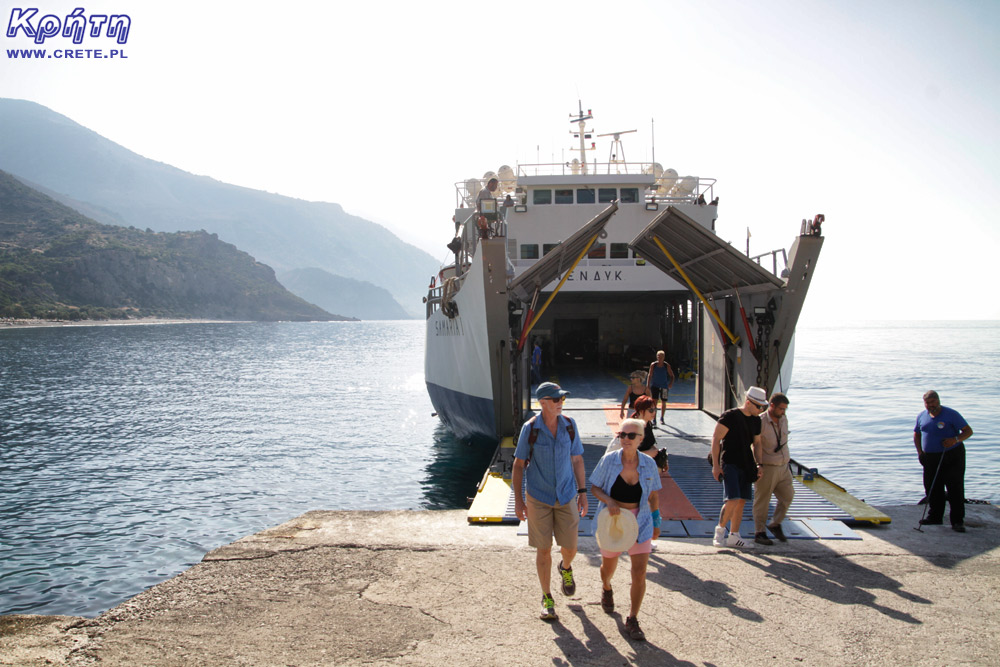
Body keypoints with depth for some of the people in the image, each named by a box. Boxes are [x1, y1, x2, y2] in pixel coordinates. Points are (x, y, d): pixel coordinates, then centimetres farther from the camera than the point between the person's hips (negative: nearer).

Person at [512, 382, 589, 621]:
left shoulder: (569, 425, -4)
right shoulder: (530, 429, -12)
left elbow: (577, 460, 6)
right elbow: (518, 465, -4)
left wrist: (582, 492, 4)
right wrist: (518, 500, -5)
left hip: (566, 496, 2)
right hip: (538, 498, -2)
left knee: (570, 547, 6)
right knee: (543, 549, 5)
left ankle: (566, 568, 43)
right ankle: (547, 599, 23)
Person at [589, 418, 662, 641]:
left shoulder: (648, 464, -9)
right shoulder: (608, 460, -14)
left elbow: (653, 492, 7)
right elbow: (594, 487, -7)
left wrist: (637, 504, 0)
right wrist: (609, 501, -23)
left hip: (639, 522, 0)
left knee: (639, 573, -8)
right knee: (609, 566, 19)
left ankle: (632, 620, 9)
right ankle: (606, 588, 56)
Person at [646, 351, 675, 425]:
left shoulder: (667, 366, -4)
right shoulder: (653, 365, -4)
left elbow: (671, 375, 3)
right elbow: (650, 375, 0)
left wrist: (671, 383, -13)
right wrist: (648, 385, -6)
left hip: (664, 386, 1)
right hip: (655, 386, -1)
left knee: (664, 403, 11)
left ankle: (661, 418, 29)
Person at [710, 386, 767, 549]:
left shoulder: (756, 420, 11)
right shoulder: (730, 416, -11)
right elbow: (715, 439, -11)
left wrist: (758, 464, 10)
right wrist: (715, 465, -14)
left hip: (746, 466, 7)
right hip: (729, 464, -7)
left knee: (741, 502, 7)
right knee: (732, 499, -16)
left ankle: (734, 537, 16)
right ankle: (720, 531, 2)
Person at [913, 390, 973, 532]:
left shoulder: (951, 414, -8)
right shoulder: (921, 416, 8)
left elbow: (968, 431, -9)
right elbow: (917, 434, 22)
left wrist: (955, 439, -27)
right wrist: (919, 452, 9)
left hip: (953, 456, -5)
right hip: (930, 458, 5)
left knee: (955, 488, -7)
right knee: (932, 488, 7)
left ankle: (957, 521, -3)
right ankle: (935, 517, 20)